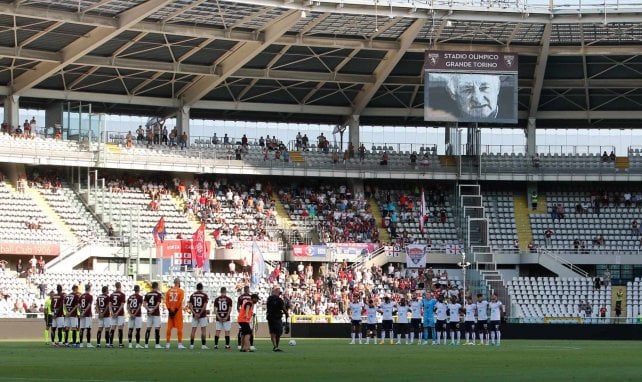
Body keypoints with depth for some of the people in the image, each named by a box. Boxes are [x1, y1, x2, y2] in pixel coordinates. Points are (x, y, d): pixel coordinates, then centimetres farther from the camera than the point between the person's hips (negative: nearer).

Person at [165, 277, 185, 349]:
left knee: (169, 327, 8)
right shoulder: (181, 291, -6)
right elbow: (180, 302, -13)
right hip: (178, 311, -4)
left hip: (170, 311, 4)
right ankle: (180, 344, -4)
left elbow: (166, 301, 1)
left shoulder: (169, 291, 7)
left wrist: (169, 310, 0)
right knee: (179, 328, -1)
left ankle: (167, 343, 8)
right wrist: (176, 310, -10)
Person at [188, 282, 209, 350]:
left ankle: (191, 345, 4)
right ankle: (203, 345, -3)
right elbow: (204, 306, -11)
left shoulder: (192, 295, 7)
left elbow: (190, 306, -1)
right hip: (203, 315, -3)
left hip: (194, 315, 3)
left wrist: (195, 313, -7)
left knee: (193, 330, 5)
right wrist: (200, 313, -8)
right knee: (203, 330, 1)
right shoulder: (204, 295, -3)